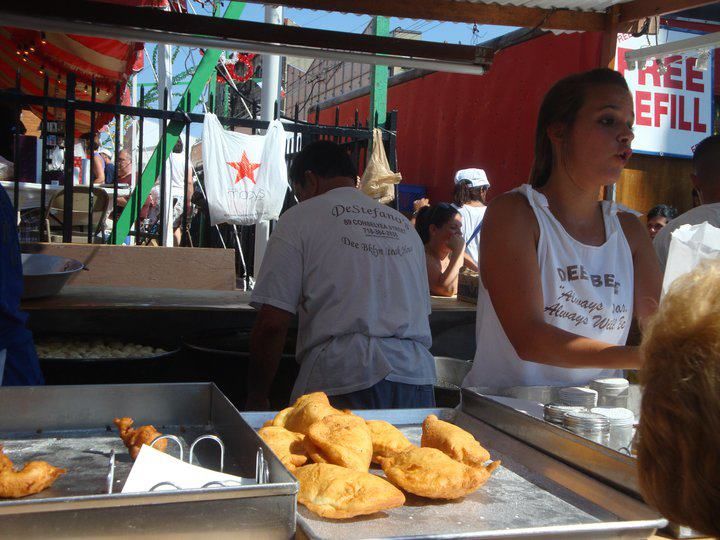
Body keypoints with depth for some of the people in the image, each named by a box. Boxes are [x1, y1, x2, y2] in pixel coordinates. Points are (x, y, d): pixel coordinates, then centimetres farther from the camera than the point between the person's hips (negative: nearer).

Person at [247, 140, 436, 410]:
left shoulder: (299, 218, 4)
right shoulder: (403, 224, 19)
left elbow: (272, 324, -3)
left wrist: (256, 397, 7)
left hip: (343, 382, -5)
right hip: (417, 379, 5)